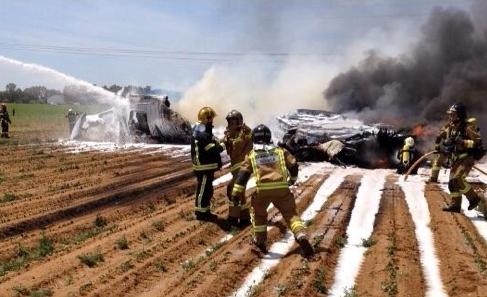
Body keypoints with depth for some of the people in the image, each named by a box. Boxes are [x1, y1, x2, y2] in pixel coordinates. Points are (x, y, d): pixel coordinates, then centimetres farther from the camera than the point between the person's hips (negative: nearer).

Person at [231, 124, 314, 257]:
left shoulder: (251, 155, 13)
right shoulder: (280, 151, 16)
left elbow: (243, 174, 5)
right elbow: (293, 165, 15)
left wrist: (237, 193, 4)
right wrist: (292, 179, 34)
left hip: (262, 190, 0)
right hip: (282, 189, 1)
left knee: (258, 214, 24)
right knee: (291, 213, 7)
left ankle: (260, 242, 28)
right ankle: (301, 237, -14)